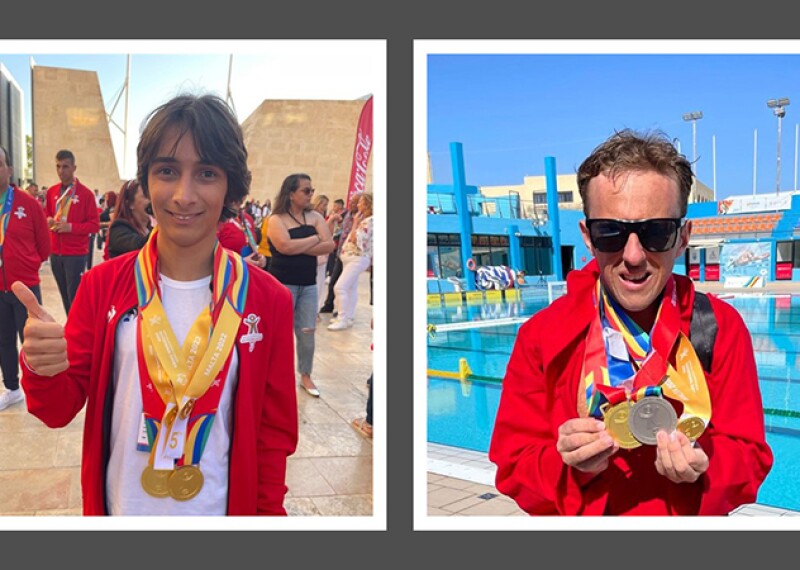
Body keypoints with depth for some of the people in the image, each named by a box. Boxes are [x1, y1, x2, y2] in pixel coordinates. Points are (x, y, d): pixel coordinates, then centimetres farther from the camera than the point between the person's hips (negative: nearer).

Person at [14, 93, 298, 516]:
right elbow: (61, 409, -6)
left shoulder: (266, 299, -12)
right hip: (121, 506, 1)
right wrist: (42, 370, -26)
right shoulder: (103, 284, -9)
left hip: (219, 510, -1)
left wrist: (268, 511, -3)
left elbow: (274, 431, -4)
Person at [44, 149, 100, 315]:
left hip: (76, 254, -5)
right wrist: (48, 221, -2)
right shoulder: (51, 191, 8)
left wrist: (70, 227, -19)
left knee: (75, 296, -6)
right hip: (55, 252, 5)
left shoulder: (86, 193, -6)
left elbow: (95, 225, -7)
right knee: (64, 295, 11)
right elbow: (47, 214, 21)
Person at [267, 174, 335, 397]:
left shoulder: (315, 217, 5)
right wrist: (314, 239, -11)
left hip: (308, 284, 4)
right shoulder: (276, 219, -7)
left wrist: (299, 247, -14)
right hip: (282, 284, -4)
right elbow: (285, 246, -24)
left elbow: (329, 245, -7)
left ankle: (305, 375, 22)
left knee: (307, 332, 7)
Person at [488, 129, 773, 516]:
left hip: (690, 513, 0)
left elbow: (749, 458, -5)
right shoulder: (542, 336, -11)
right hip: (578, 514, 0)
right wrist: (568, 469, -26)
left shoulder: (721, 327, -8)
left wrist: (701, 468, -23)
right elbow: (514, 469, -9)